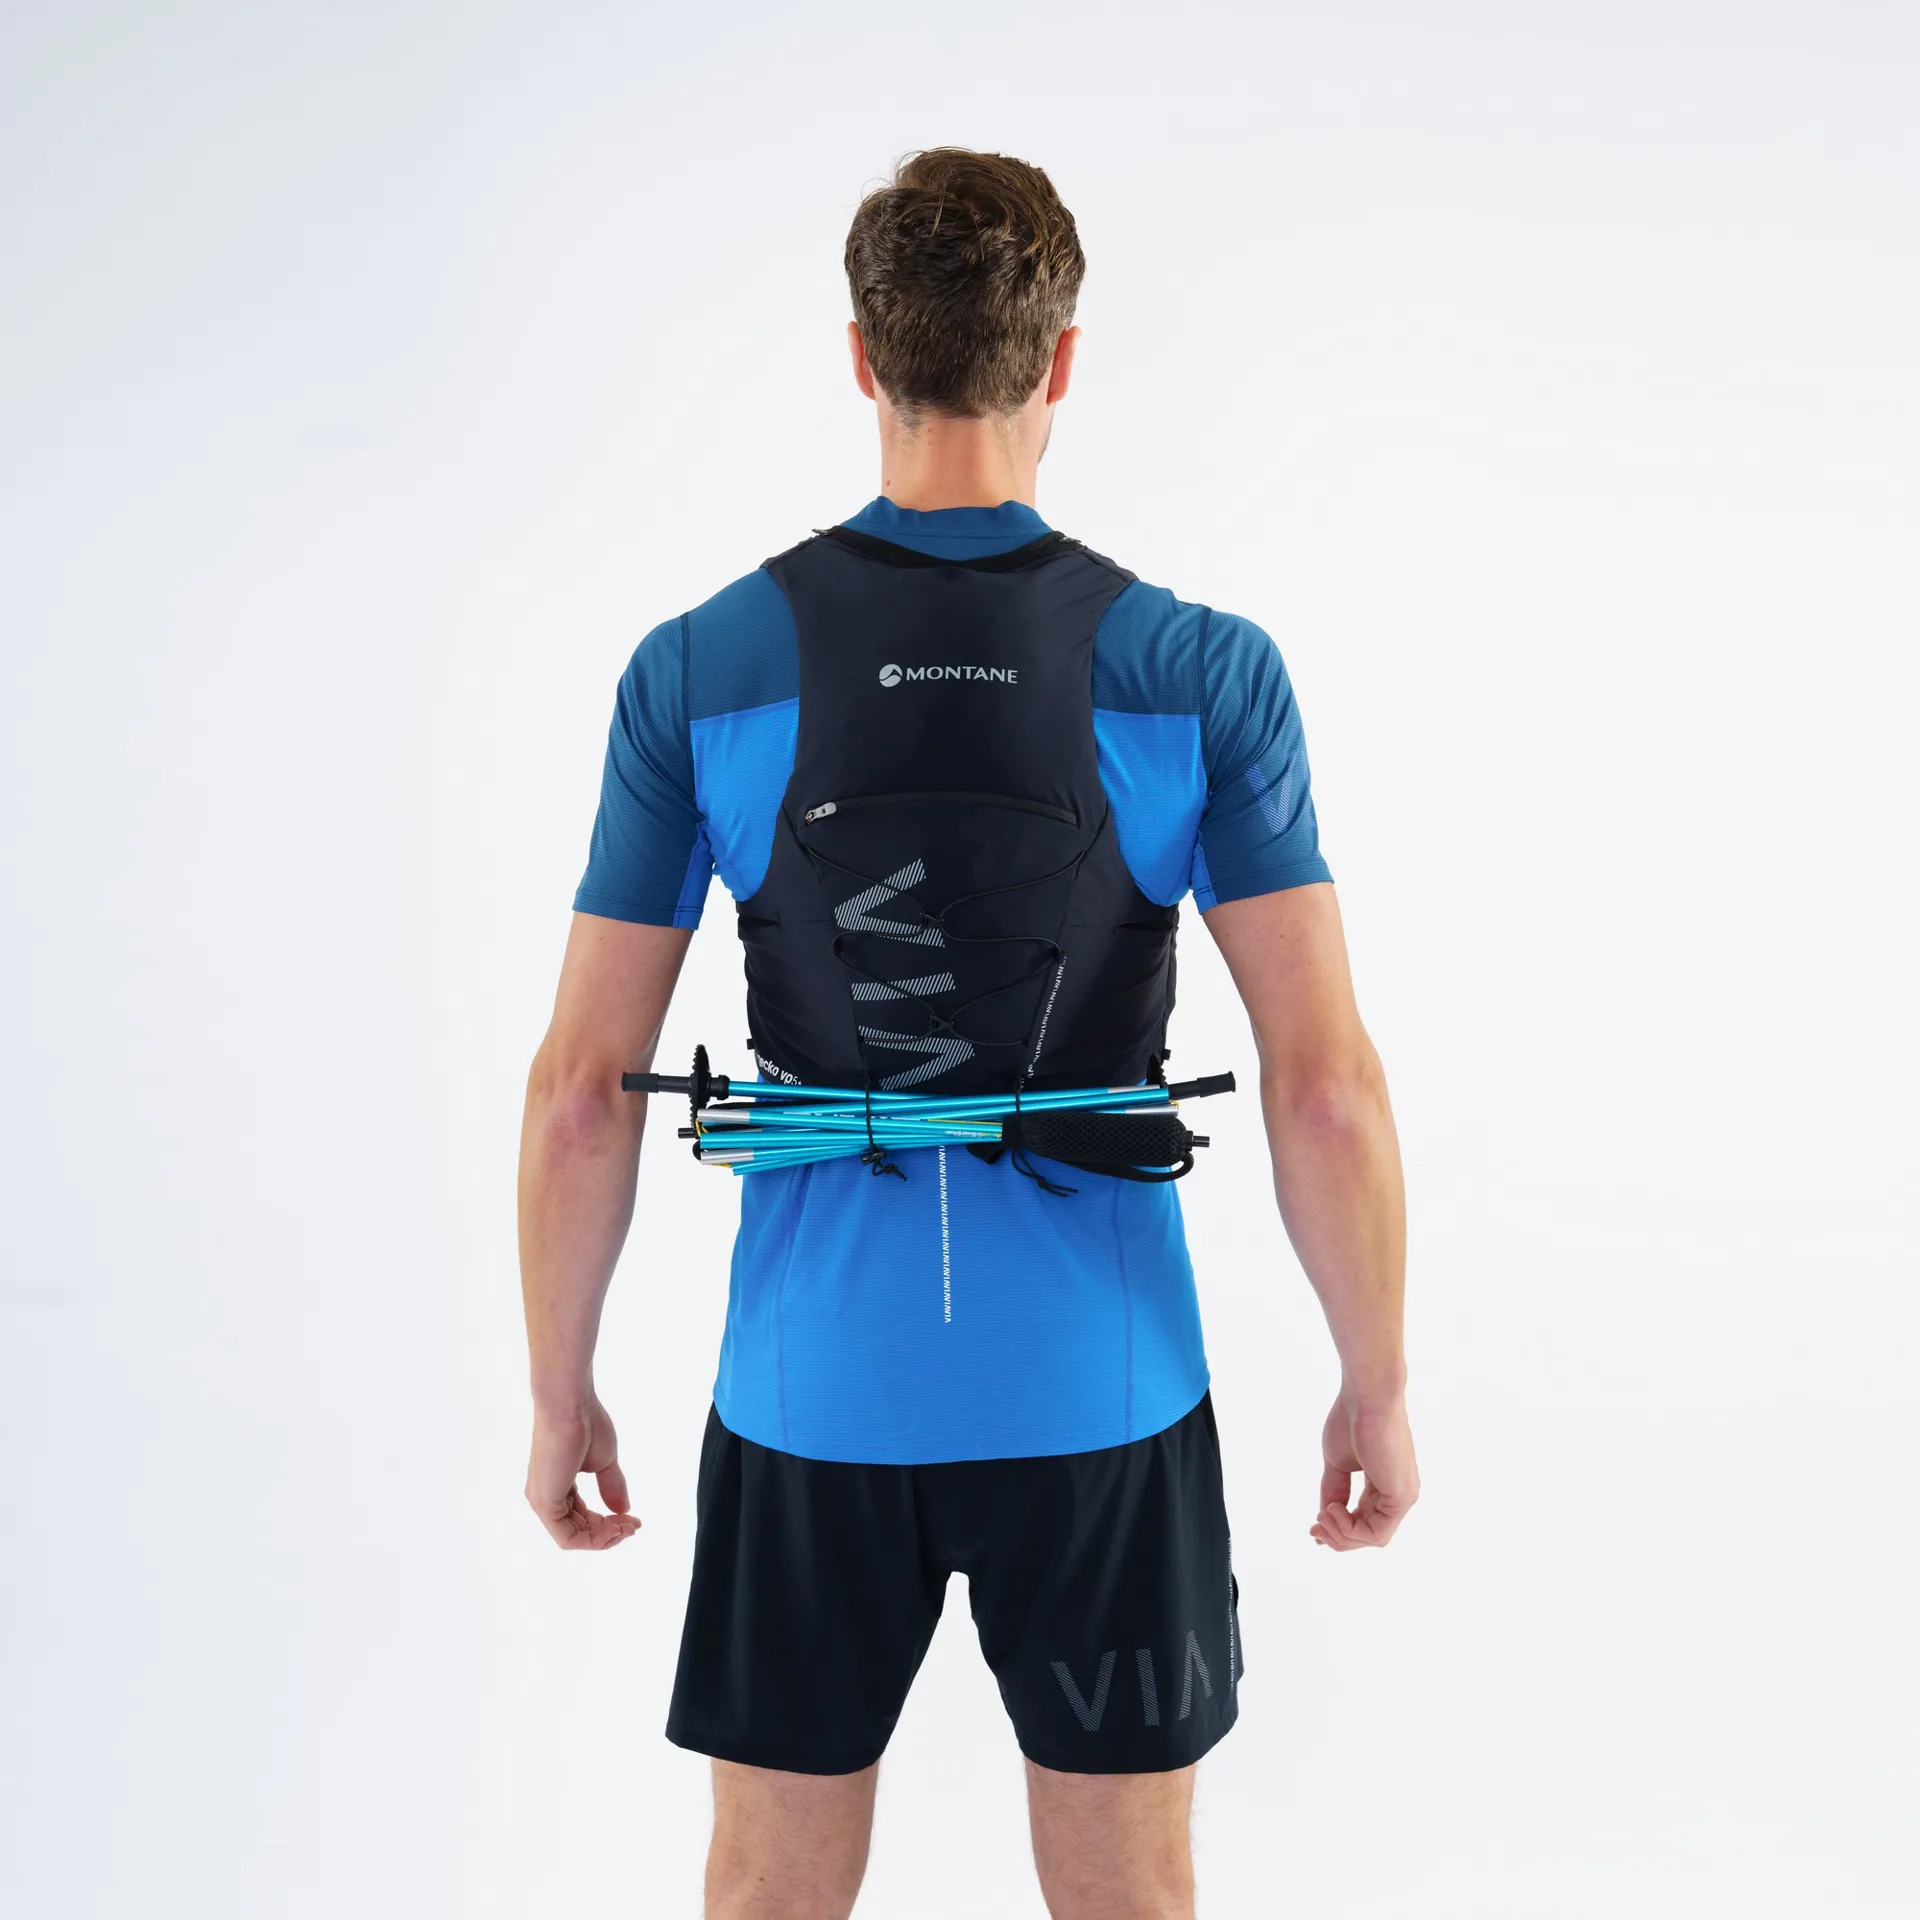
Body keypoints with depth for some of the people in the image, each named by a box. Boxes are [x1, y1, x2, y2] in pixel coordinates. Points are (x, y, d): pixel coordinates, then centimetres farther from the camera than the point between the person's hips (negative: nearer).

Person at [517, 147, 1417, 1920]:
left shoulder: (701, 672, -6)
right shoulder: (1204, 673, -8)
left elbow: (581, 1090, -4)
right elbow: (1328, 1084, -10)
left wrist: (561, 1393, 9)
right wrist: (1379, 1385, 3)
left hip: (812, 1393, 1)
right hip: (1097, 1394, 0)